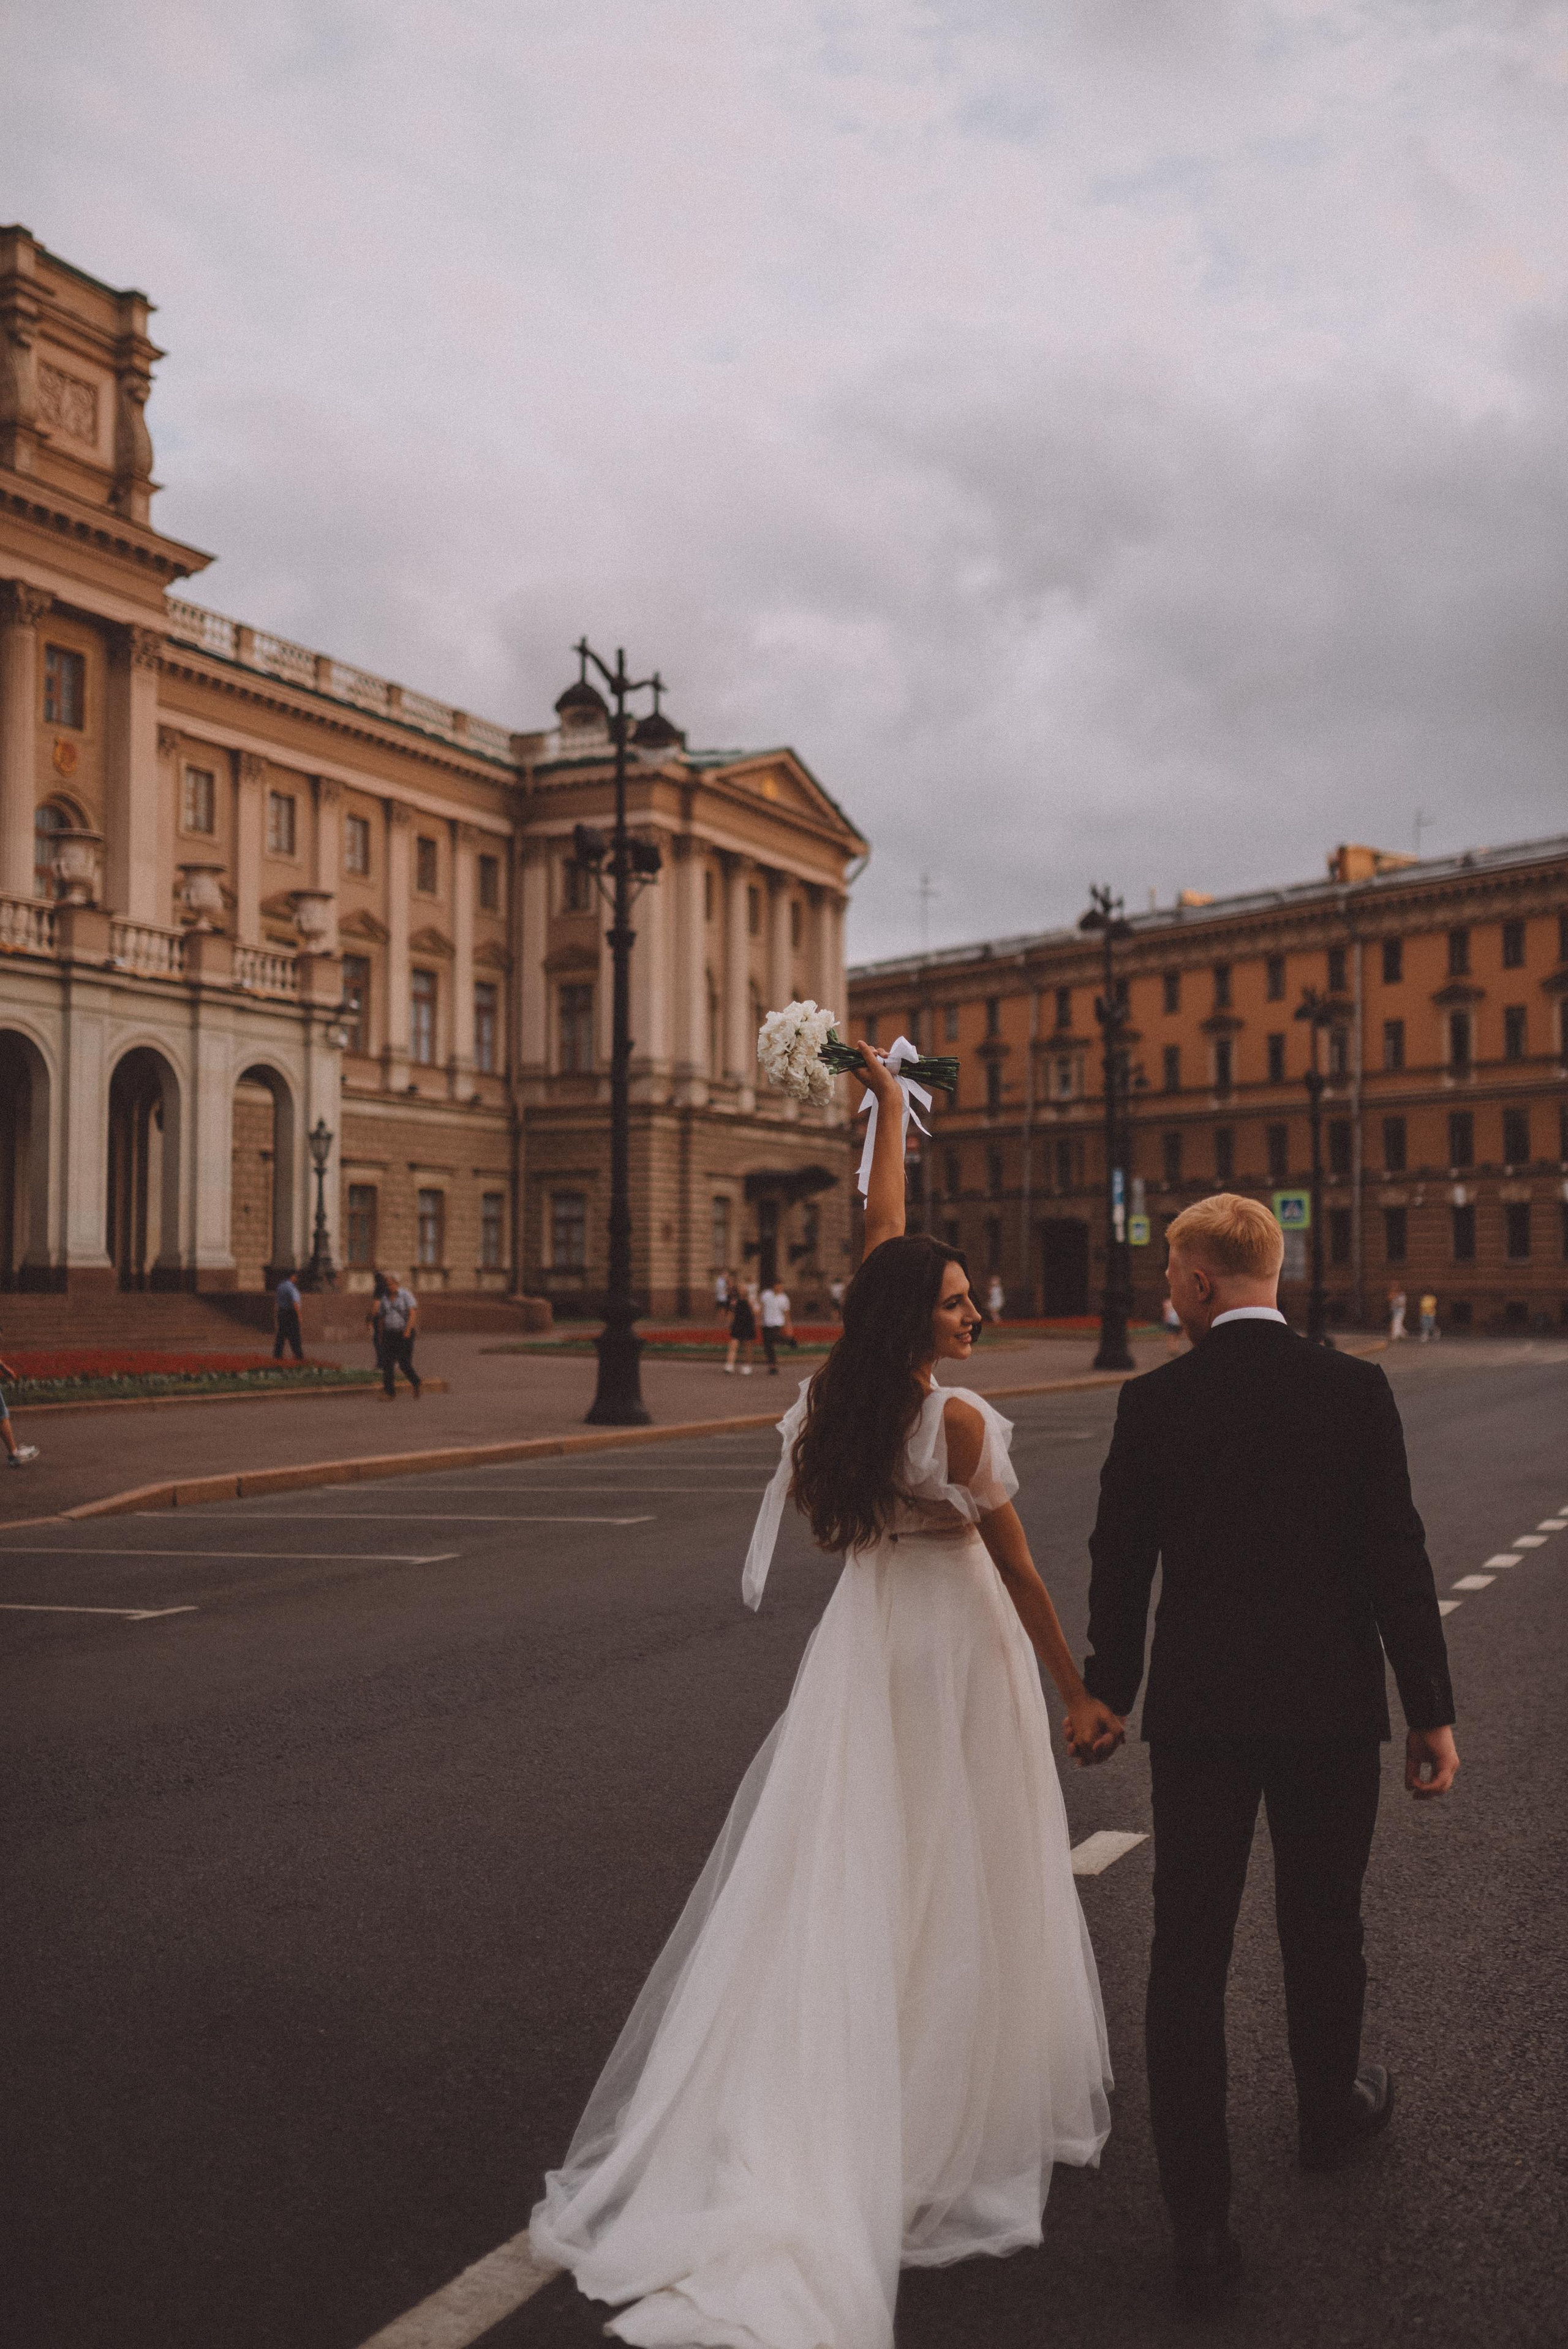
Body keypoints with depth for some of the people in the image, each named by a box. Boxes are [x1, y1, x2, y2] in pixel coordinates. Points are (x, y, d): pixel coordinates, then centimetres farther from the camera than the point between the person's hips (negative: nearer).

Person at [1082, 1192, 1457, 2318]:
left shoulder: (1153, 1401, -7)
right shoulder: (1355, 1389, -8)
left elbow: (1120, 1564, -2)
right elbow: (1396, 1559, -9)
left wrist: (1107, 1693, 12)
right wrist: (1432, 1710, -1)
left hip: (1198, 1714, -1)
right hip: (1329, 1709, 1)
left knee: (1188, 1955, 5)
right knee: (1323, 1930, 22)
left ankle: (1201, 2222, 6)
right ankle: (1331, 2109, 46)